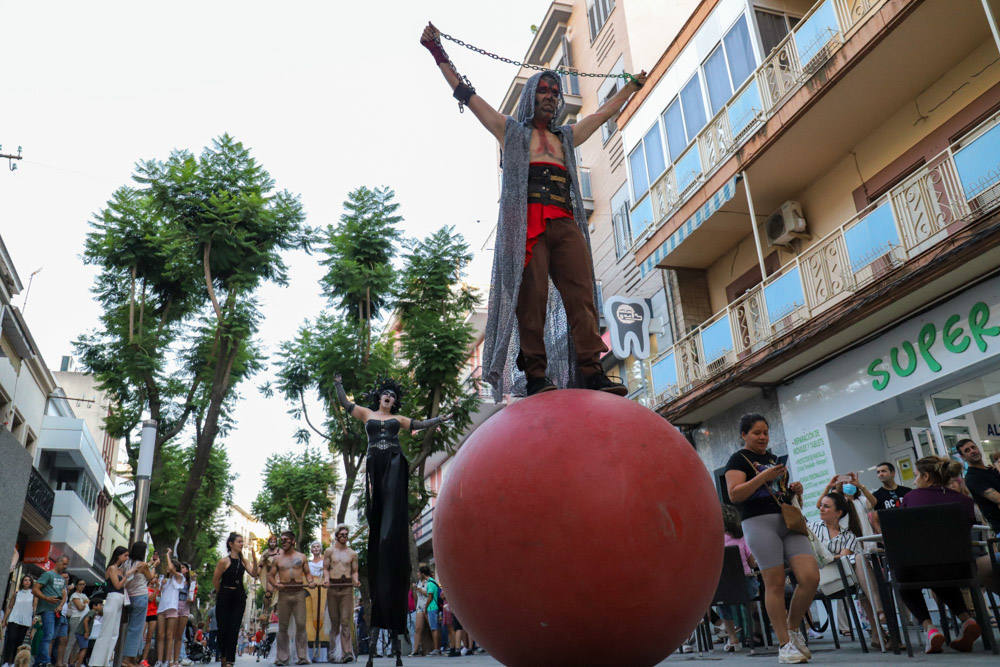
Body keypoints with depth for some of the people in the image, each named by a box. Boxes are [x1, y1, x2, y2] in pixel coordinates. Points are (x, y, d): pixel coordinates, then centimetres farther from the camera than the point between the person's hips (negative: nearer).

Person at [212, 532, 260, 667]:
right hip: (225, 598, -4)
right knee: (223, 628, 2)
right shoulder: (224, 561, -8)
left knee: (234, 630, -1)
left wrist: (254, 560, -13)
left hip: (239, 597, 4)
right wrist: (222, 594, 7)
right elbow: (215, 580, -2)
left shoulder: (242, 560, 7)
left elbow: (254, 574, -1)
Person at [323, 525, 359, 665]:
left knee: (345, 620, -8)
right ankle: (333, 651, 11)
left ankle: (347, 652, -13)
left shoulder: (352, 553, 13)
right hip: (333, 586, 0)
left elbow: (354, 571, 14)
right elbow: (326, 568, 8)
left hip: (347, 587, 0)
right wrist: (326, 579, -10)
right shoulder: (329, 551, 11)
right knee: (334, 620, 3)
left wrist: (356, 581, -6)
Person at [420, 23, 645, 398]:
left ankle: (592, 372, -18)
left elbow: (604, 113, 44)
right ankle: (535, 377, -15)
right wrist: (438, 53, 19)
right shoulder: (510, 131, 21)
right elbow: (465, 93, 20)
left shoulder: (566, 137, 33)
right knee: (530, 297, -14)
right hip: (526, 222, -4)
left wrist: (633, 85, 53)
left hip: (565, 224, 4)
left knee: (582, 295, -12)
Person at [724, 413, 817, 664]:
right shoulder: (739, 460, 2)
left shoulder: (773, 458, 23)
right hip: (759, 522, -6)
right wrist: (764, 476, -17)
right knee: (775, 583, -5)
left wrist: (795, 491, 11)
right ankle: (785, 644, 6)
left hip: (788, 521, 6)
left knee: (811, 577, -7)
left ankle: (793, 629, 14)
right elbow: (734, 494, -11)